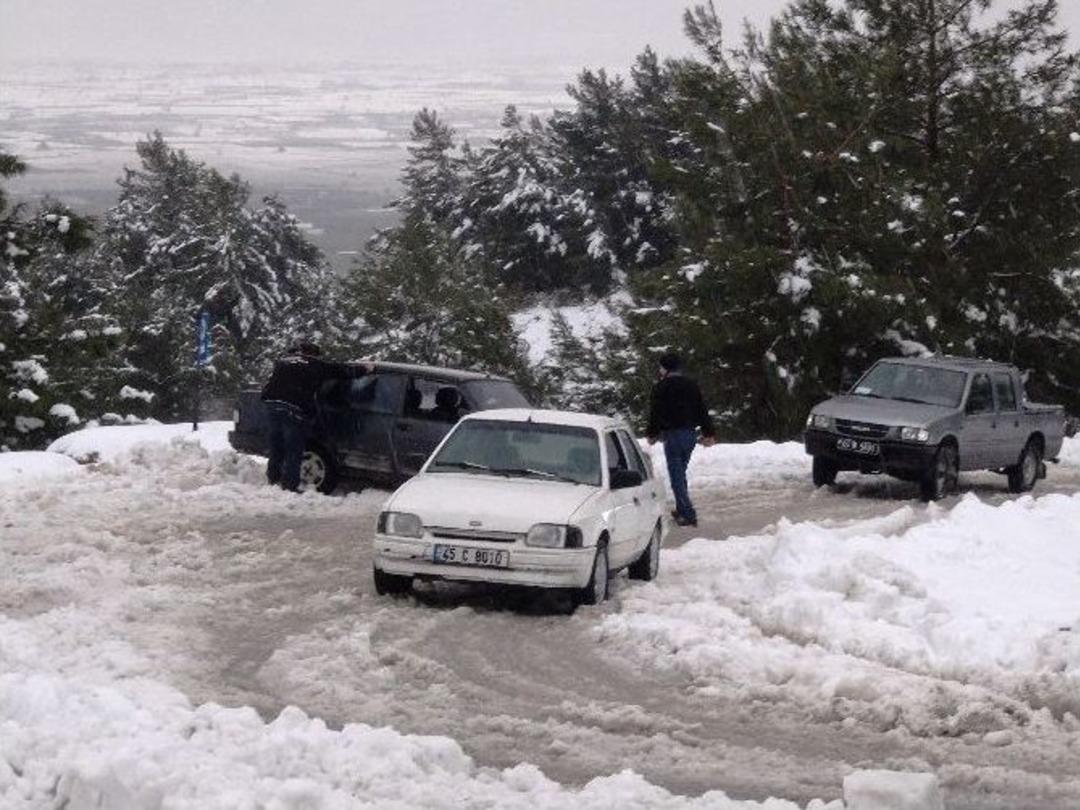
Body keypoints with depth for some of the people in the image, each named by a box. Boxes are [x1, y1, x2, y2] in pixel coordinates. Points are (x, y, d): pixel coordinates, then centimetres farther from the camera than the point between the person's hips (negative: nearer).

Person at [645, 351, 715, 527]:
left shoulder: (661, 387, -8)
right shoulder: (691, 385, 11)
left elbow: (655, 413, -8)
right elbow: (702, 410, 12)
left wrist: (652, 433, 3)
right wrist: (709, 433, 16)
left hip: (673, 434, -6)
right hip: (691, 433, 6)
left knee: (677, 475, -4)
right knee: (681, 472, 19)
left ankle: (688, 514, -11)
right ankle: (682, 509, 24)